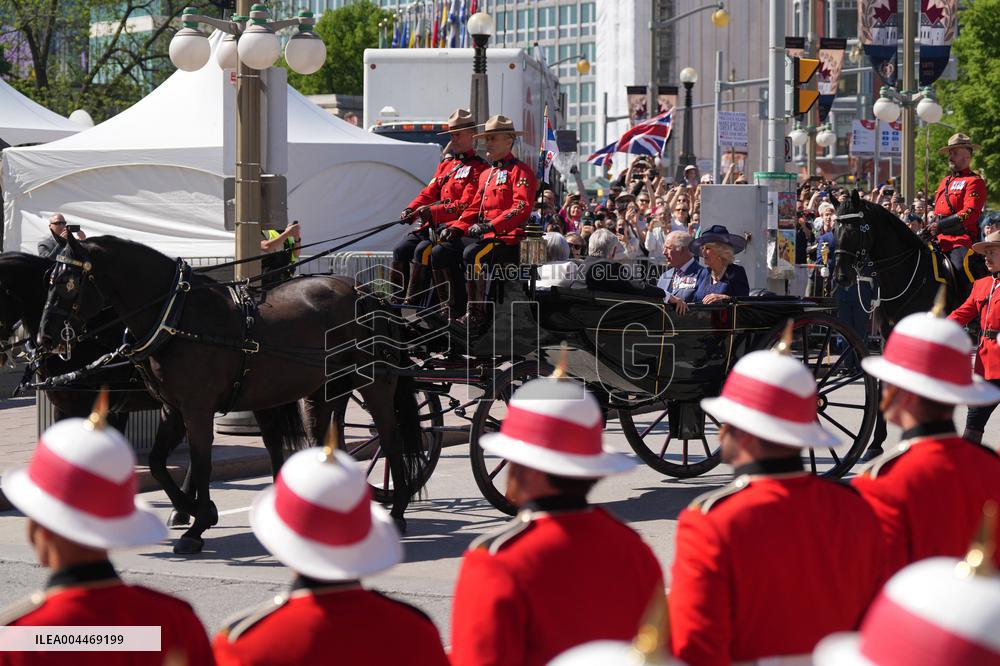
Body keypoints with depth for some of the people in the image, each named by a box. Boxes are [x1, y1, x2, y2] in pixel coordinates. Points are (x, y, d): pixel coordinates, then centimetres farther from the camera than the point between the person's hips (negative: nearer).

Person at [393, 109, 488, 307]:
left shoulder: (478, 168, -6)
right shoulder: (445, 164, 21)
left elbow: (466, 206, -15)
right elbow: (429, 192, 18)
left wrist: (433, 211, -23)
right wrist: (411, 210, -2)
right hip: (434, 224, 8)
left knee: (423, 250, -29)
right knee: (401, 250, -6)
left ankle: (411, 302, -26)